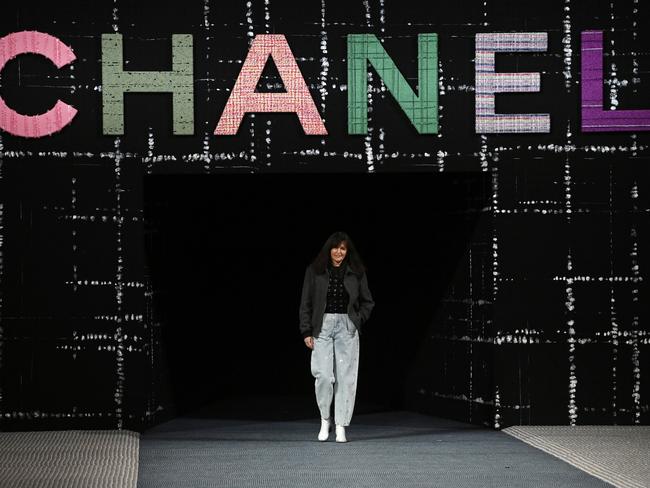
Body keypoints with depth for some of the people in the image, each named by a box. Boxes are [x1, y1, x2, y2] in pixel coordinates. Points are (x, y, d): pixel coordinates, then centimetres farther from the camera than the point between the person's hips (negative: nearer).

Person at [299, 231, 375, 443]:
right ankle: (325, 419, 12)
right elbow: (306, 303, 3)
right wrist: (307, 332, -3)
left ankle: (341, 427, 2)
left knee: (345, 377, -3)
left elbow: (367, 302, 14)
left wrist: (357, 321, 2)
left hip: (346, 327, 1)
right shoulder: (314, 271, 2)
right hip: (322, 327, -1)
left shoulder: (356, 273, 5)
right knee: (323, 375, -11)